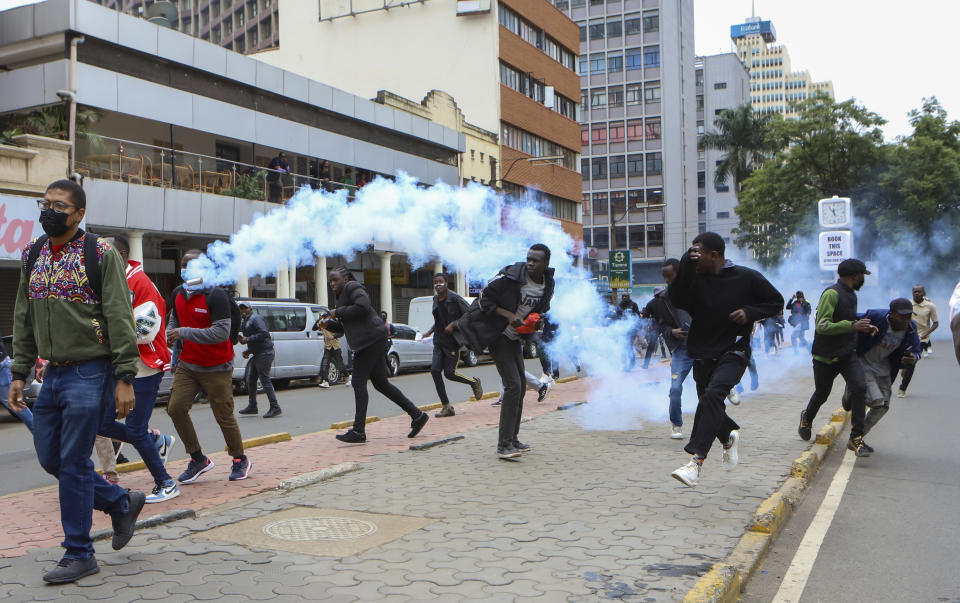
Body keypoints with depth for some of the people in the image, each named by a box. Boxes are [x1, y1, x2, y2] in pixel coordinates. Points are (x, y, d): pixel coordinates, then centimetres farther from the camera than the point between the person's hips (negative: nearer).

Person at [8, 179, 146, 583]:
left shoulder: (101, 254, -8)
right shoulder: (32, 256, 11)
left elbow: (120, 319, -11)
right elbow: (24, 320, 16)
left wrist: (124, 378, -15)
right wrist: (18, 373, 12)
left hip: (89, 373, -7)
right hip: (53, 374, 7)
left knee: (73, 463, -3)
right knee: (50, 458, 10)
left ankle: (79, 554, 11)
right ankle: (122, 504, 30)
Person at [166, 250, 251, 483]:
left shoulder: (215, 295, -17)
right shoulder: (178, 293, 6)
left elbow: (222, 332, -24)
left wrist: (185, 332, -27)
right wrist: (170, 334, 4)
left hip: (216, 368, -6)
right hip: (187, 365, 6)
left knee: (224, 416, 0)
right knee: (176, 408, -6)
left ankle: (240, 460, 22)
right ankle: (198, 459, 10)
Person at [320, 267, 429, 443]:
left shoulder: (352, 288, -5)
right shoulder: (342, 295, 24)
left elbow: (363, 307, -23)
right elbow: (344, 326, 26)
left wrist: (338, 312, -14)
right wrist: (328, 324, 8)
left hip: (371, 338, -10)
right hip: (372, 342, 10)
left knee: (359, 382, -9)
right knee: (380, 383, 12)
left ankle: (358, 431, -8)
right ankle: (417, 415, 15)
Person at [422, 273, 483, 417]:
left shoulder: (455, 299, -12)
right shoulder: (435, 300, 10)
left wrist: (453, 325, -19)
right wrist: (431, 331, 13)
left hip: (452, 341, -6)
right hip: (439, 341, 6)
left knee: (449, 373, -7)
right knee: (435, 370, -7)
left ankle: (474, 382, 24)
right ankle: (446, 407, 1)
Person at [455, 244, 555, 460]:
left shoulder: (548, 286, 1)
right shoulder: (511, 276, -19)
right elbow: (484, 299, -14)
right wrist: (508, 315, -24)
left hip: (515, 338, 8)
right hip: (497, 335, -8)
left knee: (520, 388, 12)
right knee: (513, 386, -16)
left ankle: (512, 439, 27)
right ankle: (504, 445, -13)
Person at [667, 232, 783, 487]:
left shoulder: (747, 278, -4)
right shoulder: (696, 279, 2)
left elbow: (776, 302, 7)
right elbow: (676, 301, -13)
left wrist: (750, 313, -11)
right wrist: (685, 266, -20)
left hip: (734, 353, -5)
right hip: (703, 354, 5)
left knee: (713, 394, -28)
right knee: (709, 404, 12)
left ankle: (696, 459, -34)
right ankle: (729, 435, 47)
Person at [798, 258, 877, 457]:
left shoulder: (851, 295, 12)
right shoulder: (831, 294, -17)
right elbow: (822, 326, -27)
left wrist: (863, 327, 11)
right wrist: (853, 326, -33)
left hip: (847, 354, 6)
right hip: (826, 356, -6)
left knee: (859, 387, -17)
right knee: (822, 394, 12)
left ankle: (856, 438, -10)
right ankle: (807, 417, 46)